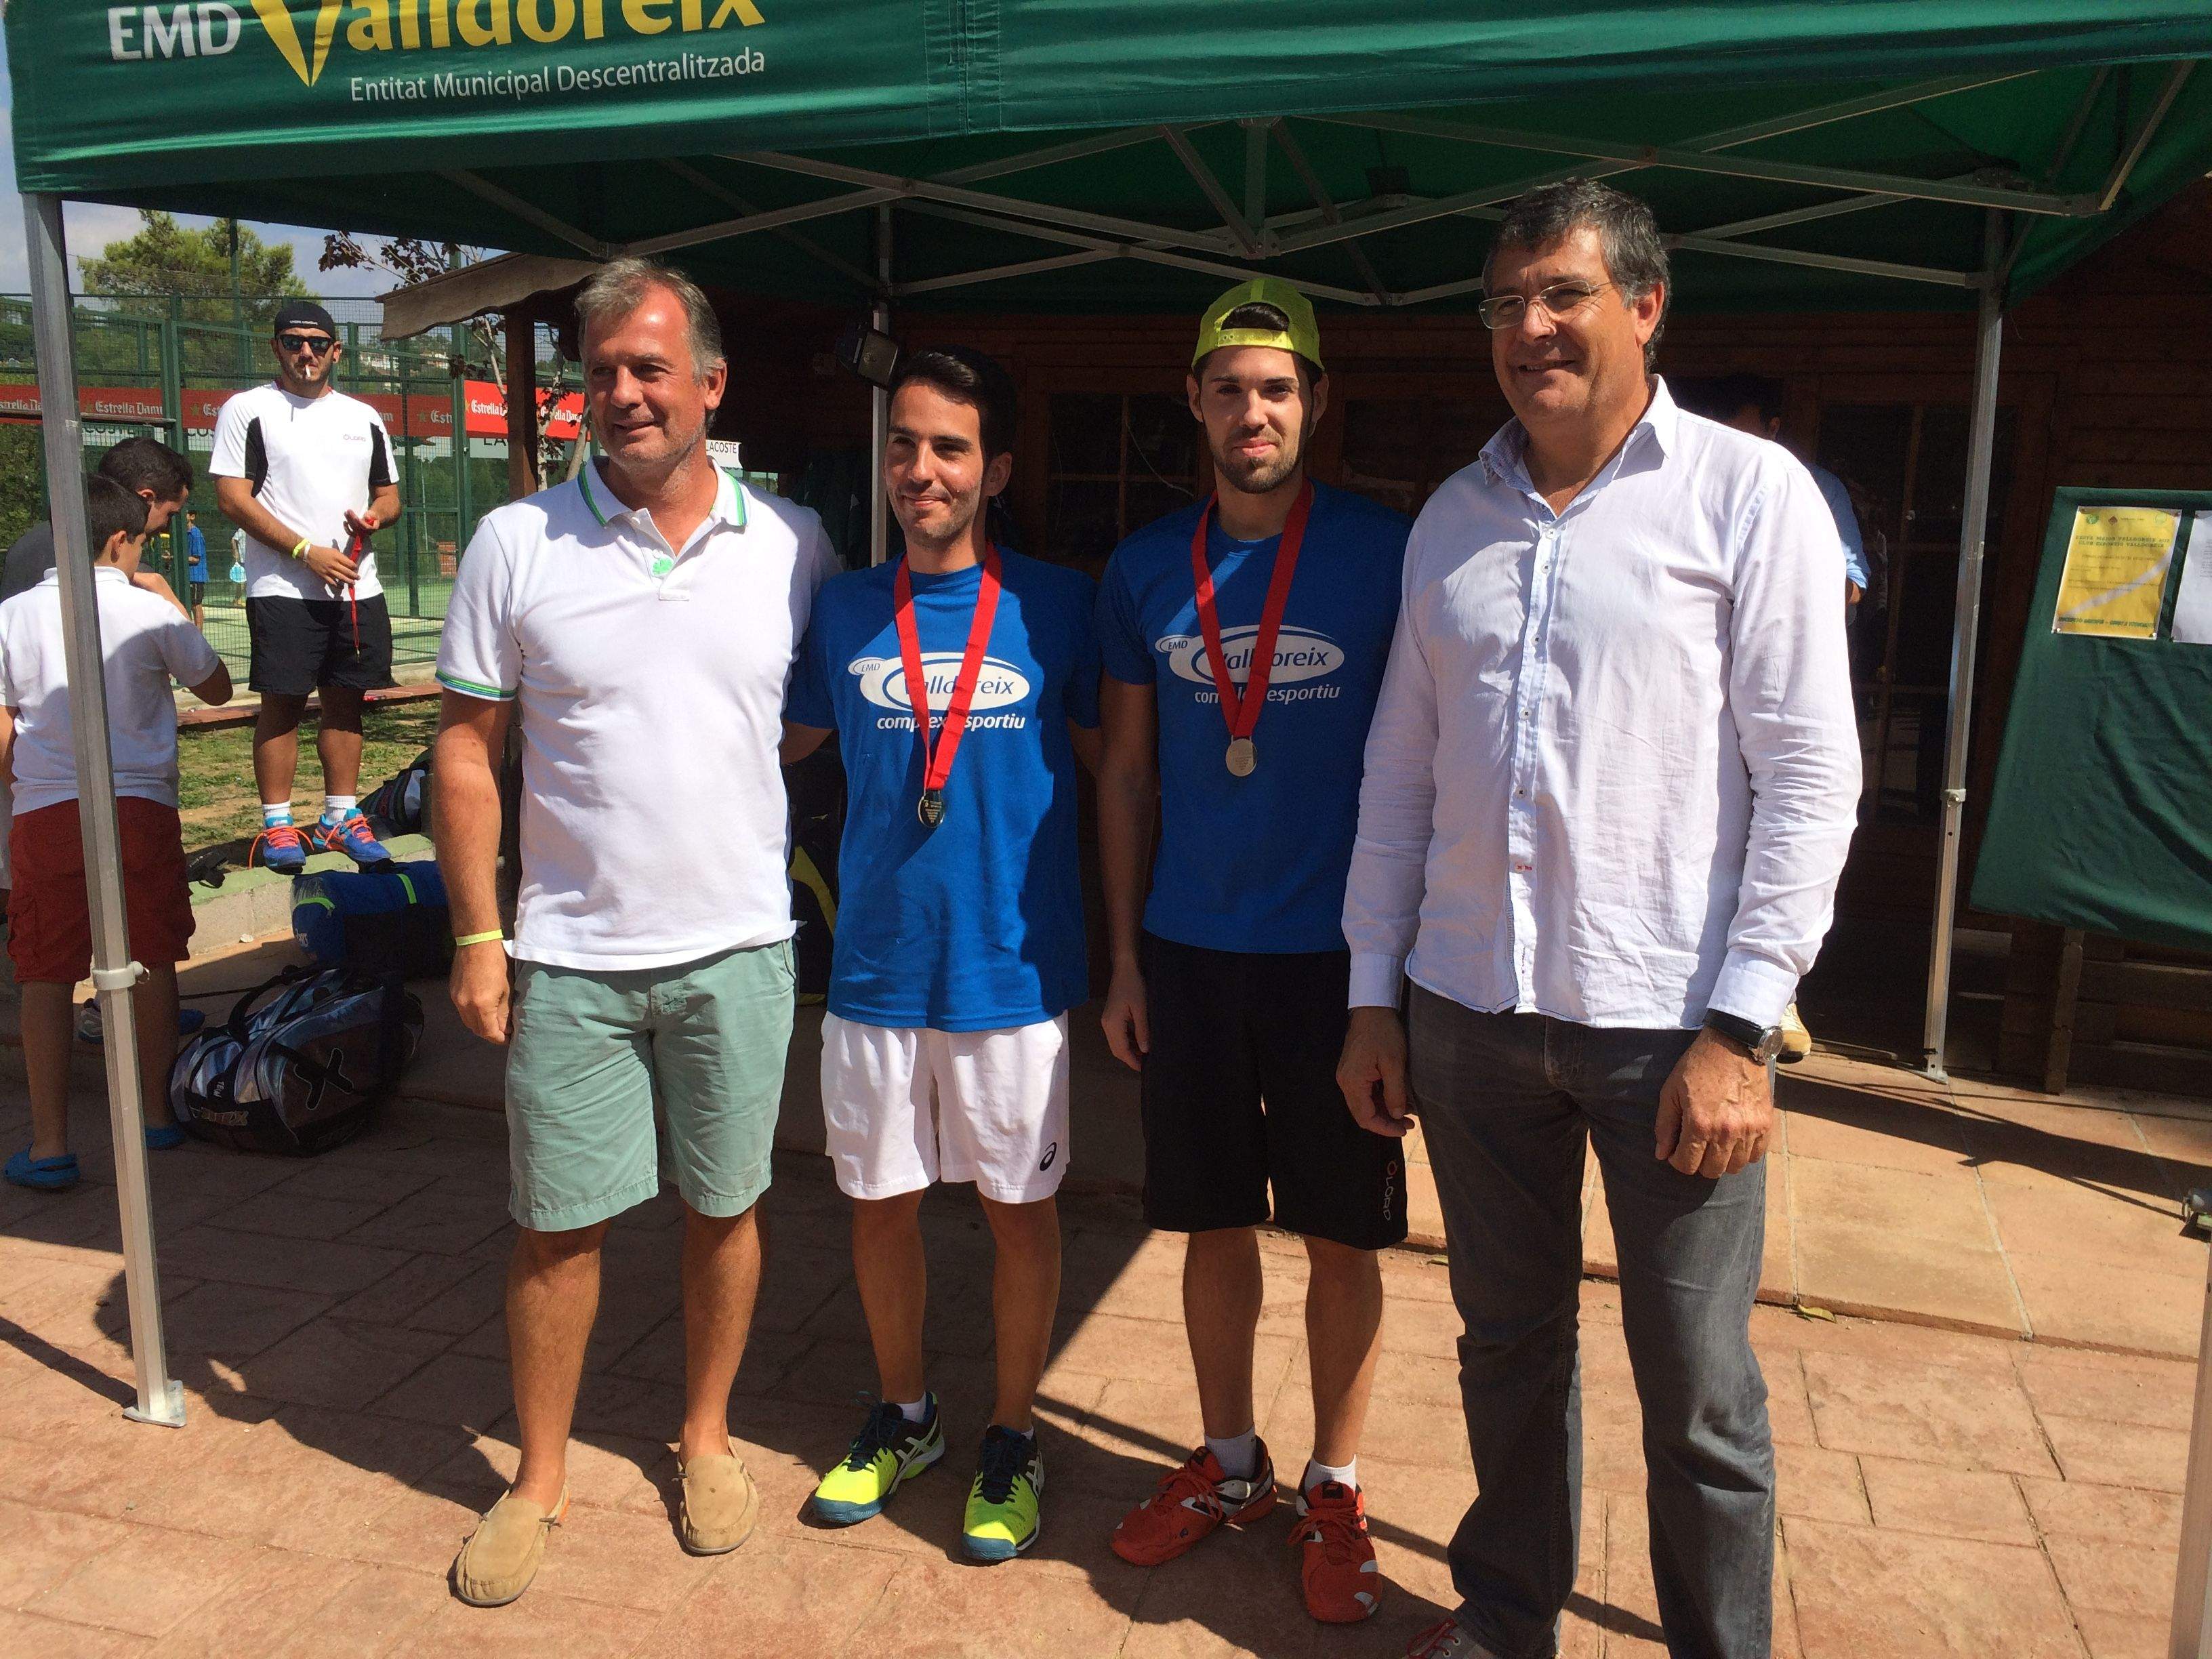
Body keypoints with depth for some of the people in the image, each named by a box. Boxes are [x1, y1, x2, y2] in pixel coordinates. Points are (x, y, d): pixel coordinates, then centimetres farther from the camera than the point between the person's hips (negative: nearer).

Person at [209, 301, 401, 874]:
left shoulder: (364, 417, 15)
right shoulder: (248, 410, 0)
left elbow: (390, 493, 21)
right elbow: (233, 499, -7)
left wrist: (375, 514, -4)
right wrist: (307, 551, -14)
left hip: (358, 586, 5)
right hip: (282, 588, -4)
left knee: (346, 700, 8)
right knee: (281, 704, -3)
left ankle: (341, 818, 17)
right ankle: (277, 826, 5)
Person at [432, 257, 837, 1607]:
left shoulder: (793, 545, 1)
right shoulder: (518, 543, -2)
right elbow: (468, 747, 1)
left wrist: (822, 876, 3)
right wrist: (479, 933, -3)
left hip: (739, 950, 1)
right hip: (570, 958, 0)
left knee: (727, 1207, 13)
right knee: (558, 1227, 9)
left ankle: (709, 1436, 35)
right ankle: (541, 1480, 28)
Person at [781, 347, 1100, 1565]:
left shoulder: (1056, 604, -5)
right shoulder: (844, 609, 3)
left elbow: (1108, 764, 1)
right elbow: (781, 744, 15)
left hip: (1011, 967, -3)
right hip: (875, 965, 3)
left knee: (1020, 1208, 10)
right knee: (879, 1200, 15)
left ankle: (1012, 1439, 32)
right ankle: (904, 1417, 38)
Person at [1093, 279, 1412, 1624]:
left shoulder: (1386, 554, -6)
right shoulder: (1145, 570, 4)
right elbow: (1128, 770, 9)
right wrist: (1123, 956, 7)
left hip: (1338, 954, -3)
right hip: (1189, 950, 3)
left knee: (1341, 1235, 8)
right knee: (1215, 1222, 14)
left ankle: (1335, 1489, 28)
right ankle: (1230, 1463, 34)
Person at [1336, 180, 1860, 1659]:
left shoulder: (1748, 493, -2)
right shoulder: (1454, 519, 11)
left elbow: (1810, 774, -7)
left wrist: (1739, 1027, -13)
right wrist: (1375, 995, 9)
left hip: (1669, 1024, -4)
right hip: (1470, 1010, 4)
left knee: (1698, 1392, 6)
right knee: (1509, 1342, 17)